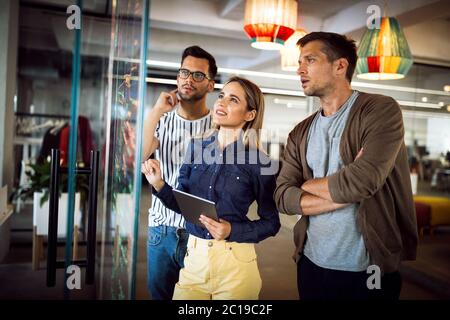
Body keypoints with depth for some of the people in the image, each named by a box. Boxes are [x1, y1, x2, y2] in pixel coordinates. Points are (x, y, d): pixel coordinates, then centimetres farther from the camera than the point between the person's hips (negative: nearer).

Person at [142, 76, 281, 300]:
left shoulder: (259, 161, -10)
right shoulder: (197, 147, 0)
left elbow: (271, 223, -3)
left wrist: (233, 231, -17)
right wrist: (158, 184, -12)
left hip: (234, 262, -3)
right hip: (194, 256, 3)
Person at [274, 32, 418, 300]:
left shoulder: (382, 110, -10)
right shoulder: (300, 134, 6)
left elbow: (362, 182, -24)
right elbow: (283, 197, -4)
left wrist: (308, 185, -7)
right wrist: (345, 192, -18)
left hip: (370, 270, -4)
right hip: (311, 264, 5)